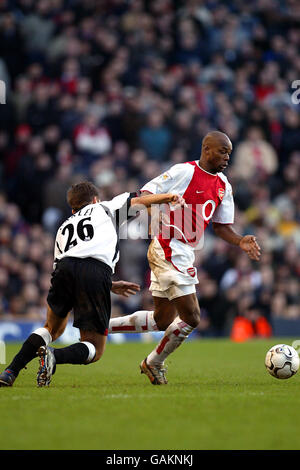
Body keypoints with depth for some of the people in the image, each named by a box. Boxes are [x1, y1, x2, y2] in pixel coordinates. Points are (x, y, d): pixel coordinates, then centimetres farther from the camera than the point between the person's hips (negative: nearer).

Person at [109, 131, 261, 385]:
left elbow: (222, 226, 16)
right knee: (191, 317, -9)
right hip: (169, 249, -9)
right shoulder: (184, 172, -12)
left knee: (162, 321, 13)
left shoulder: (224, 186, 12)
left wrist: (241, 241, 0)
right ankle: (154, 363, 10)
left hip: (185, 254, 9)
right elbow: (146, 195, -10)